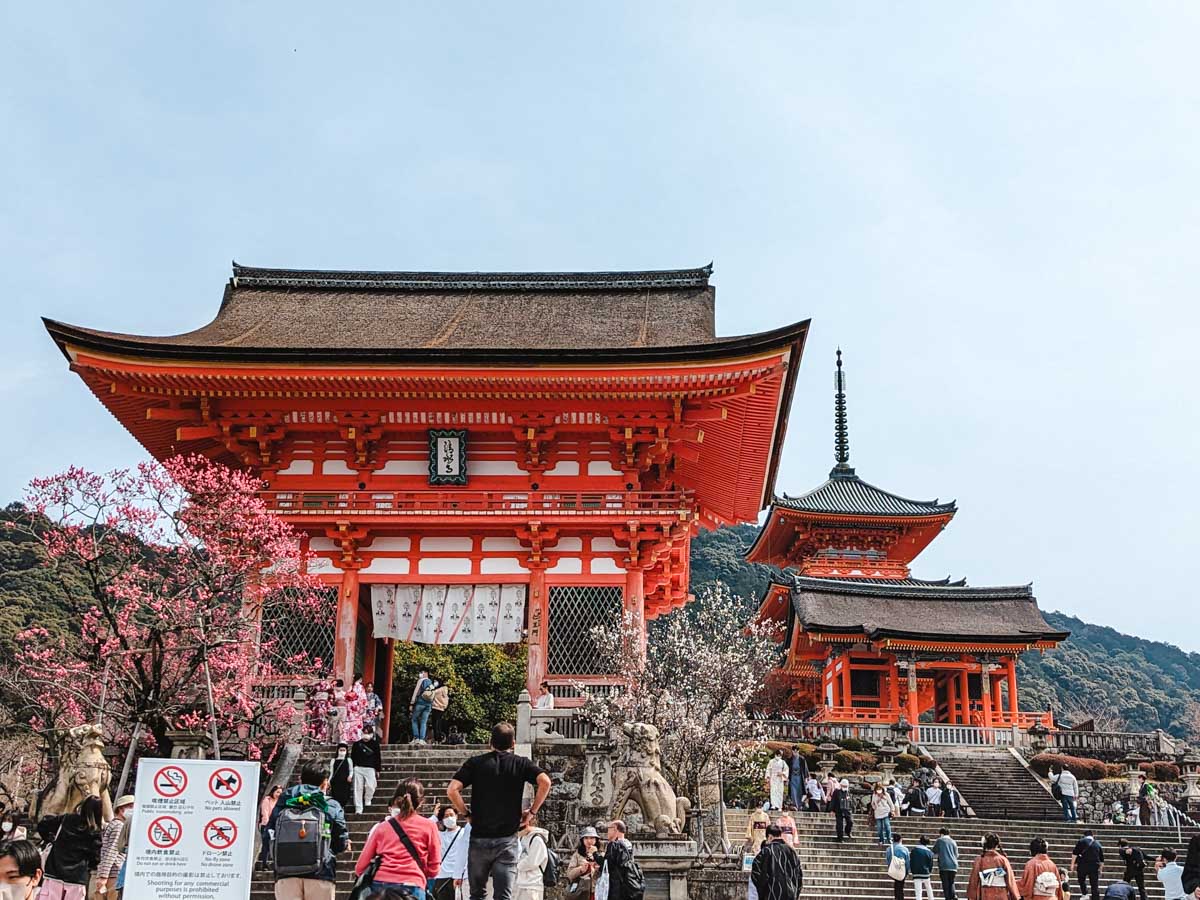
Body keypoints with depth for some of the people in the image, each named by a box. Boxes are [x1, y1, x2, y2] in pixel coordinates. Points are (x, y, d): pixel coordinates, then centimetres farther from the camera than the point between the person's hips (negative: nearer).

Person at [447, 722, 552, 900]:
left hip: (479, 837, 1)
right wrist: (533, 811, 0)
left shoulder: (475, 763, 3)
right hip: (507, 840, 0)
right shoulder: (521, 764, 3)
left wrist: (465, 813, 4)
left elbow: (452, 790, -9)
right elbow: (545, 782, -12)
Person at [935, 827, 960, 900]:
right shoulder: (953, 842, 14)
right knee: (951, 883, 14)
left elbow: (934, 853, 9)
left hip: (944, 866, -4)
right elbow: (956, 855, 19)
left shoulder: (939, 840, 3)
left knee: (946, 885, 1)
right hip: (953, 866, 4)